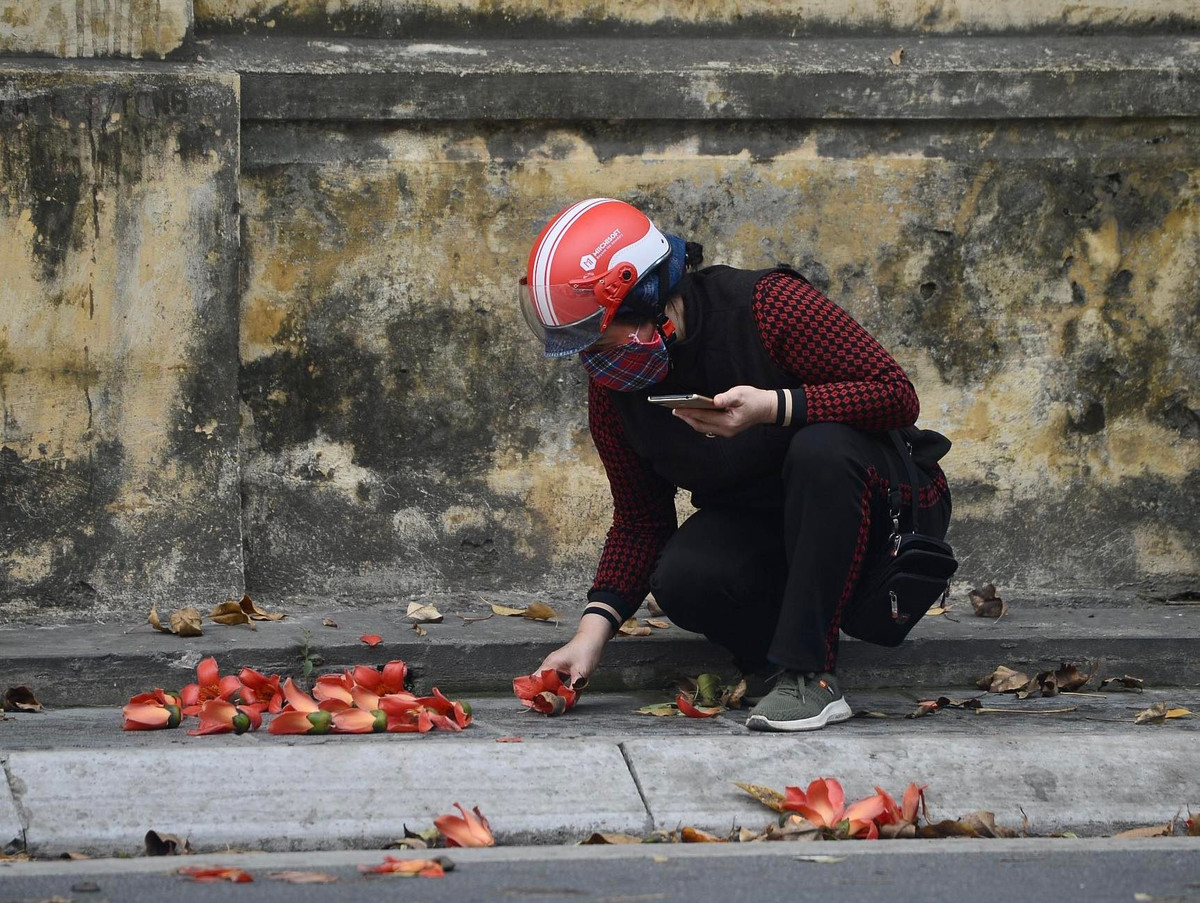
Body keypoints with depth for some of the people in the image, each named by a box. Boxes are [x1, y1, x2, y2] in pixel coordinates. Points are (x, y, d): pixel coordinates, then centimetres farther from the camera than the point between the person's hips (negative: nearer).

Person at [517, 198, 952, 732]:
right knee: (681, 582, -29)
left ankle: (807, 674, -31)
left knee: (820, 448, -38)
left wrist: (773, 407, -36)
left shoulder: (766, 306, -23)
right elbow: (639, 521, 2)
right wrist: (593, 630, -11)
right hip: (749, 523, 4)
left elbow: (897, 395, -25)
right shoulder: (612, 387, -6)